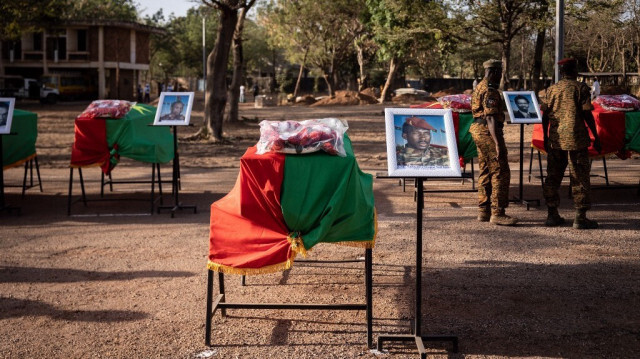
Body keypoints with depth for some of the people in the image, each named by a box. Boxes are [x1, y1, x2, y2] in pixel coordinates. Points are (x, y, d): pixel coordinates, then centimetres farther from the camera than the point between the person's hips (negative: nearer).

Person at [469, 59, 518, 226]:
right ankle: (497, 213, -9)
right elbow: (490, 118, -23)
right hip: (488, 133, -11)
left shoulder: (480, 87, 17)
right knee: (500, 173, -8)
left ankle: (483, 211, 17)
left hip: (479, 131, 11)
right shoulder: (490, 91, -16)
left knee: (486, 172, 13)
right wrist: (497, 143, -27)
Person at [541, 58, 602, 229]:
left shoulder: (551, 89, 7)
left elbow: (545, 116, 8)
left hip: (555, 140, 5)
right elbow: (587, 114, -9)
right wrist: (596, 137, -2)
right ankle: (580, 218, 1)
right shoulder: (580, 88, -5)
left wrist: (546, 138, 18)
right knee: (580, 178, 1)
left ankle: (552, 215, 16)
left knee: (552, 177, 12)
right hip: (576, 139, -4)